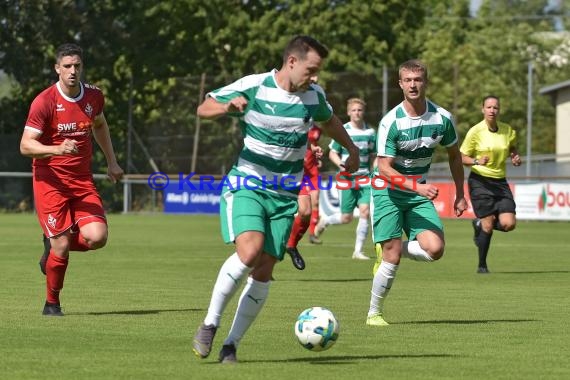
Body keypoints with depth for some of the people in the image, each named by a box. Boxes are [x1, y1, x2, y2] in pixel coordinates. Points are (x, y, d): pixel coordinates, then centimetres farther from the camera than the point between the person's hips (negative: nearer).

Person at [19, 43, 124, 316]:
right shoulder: (44, 102, -13)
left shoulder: (93, 96, 3)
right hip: (50, 179, -4)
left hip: (82, 179, 4)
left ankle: (54, 245, 17)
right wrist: (57, 149, -32)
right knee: (61, 245, -10)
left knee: (97, 237, -14)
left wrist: (111, 162, 23)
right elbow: (26, 145, -16)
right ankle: (52, 303, 12)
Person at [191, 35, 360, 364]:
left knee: (264, 272, -2)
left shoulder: (314, 95, 3)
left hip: (285, 196, 5)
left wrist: (352, 149, 34)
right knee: (249, 252, -27)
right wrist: (227, 107, -25)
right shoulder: (252, 87, -10)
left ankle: (231, 345, 9)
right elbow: (203, 109, -4)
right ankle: (210, 325, -12)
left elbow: (329, 120, 26)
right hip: (245, 186, -5)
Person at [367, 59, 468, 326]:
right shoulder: (391, 122, -18)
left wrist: (459, 195, 12)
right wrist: (418, 187, -31)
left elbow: (454, 155, 11)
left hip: (420, 193, 4)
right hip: (388, 192, -4)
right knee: (392, 259, -10)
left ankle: (392, 249, 11)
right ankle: (374, 313, 9)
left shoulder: (442, 118, -6)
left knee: (435, 249, -18)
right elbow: (384, 168, -20)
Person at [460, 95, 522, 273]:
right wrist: (477, 162, -23)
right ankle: (482, 265, 11)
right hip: (480, 181, -4)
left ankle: (479, 224, 21)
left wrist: (515, 157, 1)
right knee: (488, 225, -9)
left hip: (500, 182, 4)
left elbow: (512, 148, 23)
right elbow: (462, 158, -3)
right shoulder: (475, 131, -9)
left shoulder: (507, 130, 3)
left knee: (508, 224, -10)